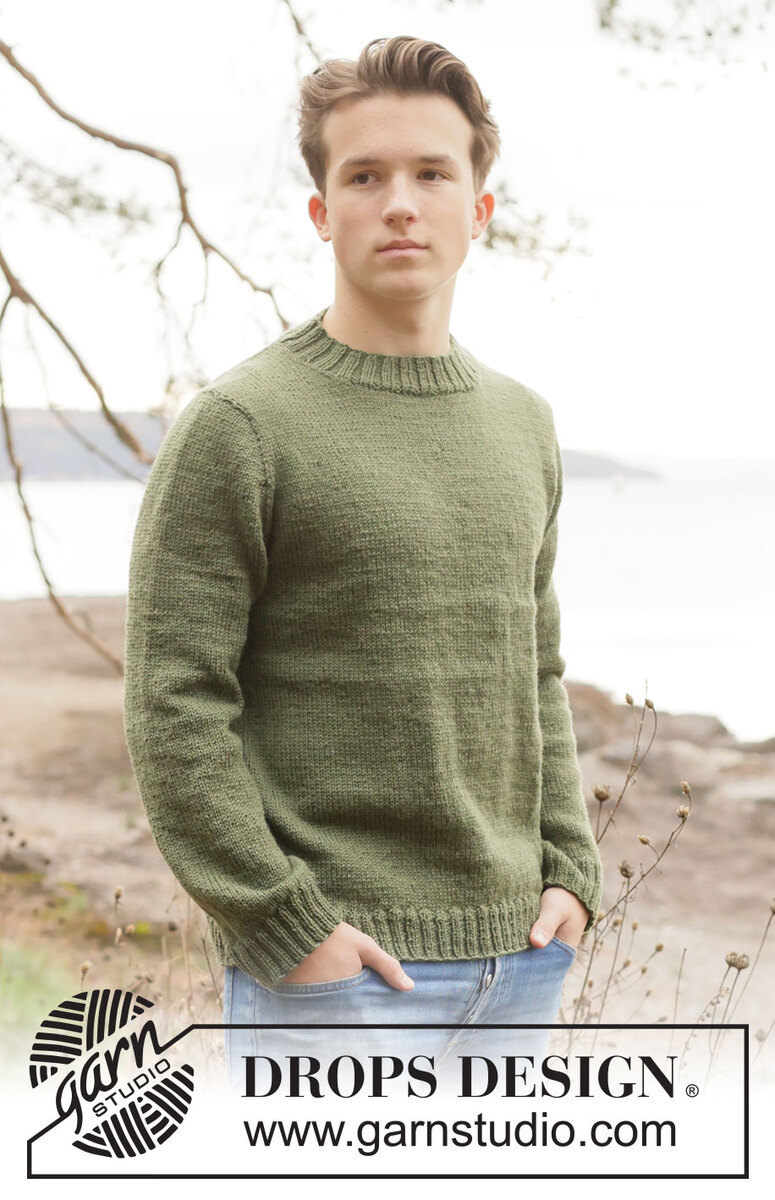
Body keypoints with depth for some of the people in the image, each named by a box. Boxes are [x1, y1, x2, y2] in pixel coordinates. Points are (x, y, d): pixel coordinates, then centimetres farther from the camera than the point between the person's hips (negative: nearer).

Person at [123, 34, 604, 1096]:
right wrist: (284, 927, -15)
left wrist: (569, 875, 6)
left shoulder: (523, 425, 11)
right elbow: (173, 710, -12)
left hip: (515, 959, 6)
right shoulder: (237, 427, -9)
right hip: (335, 969, -6)